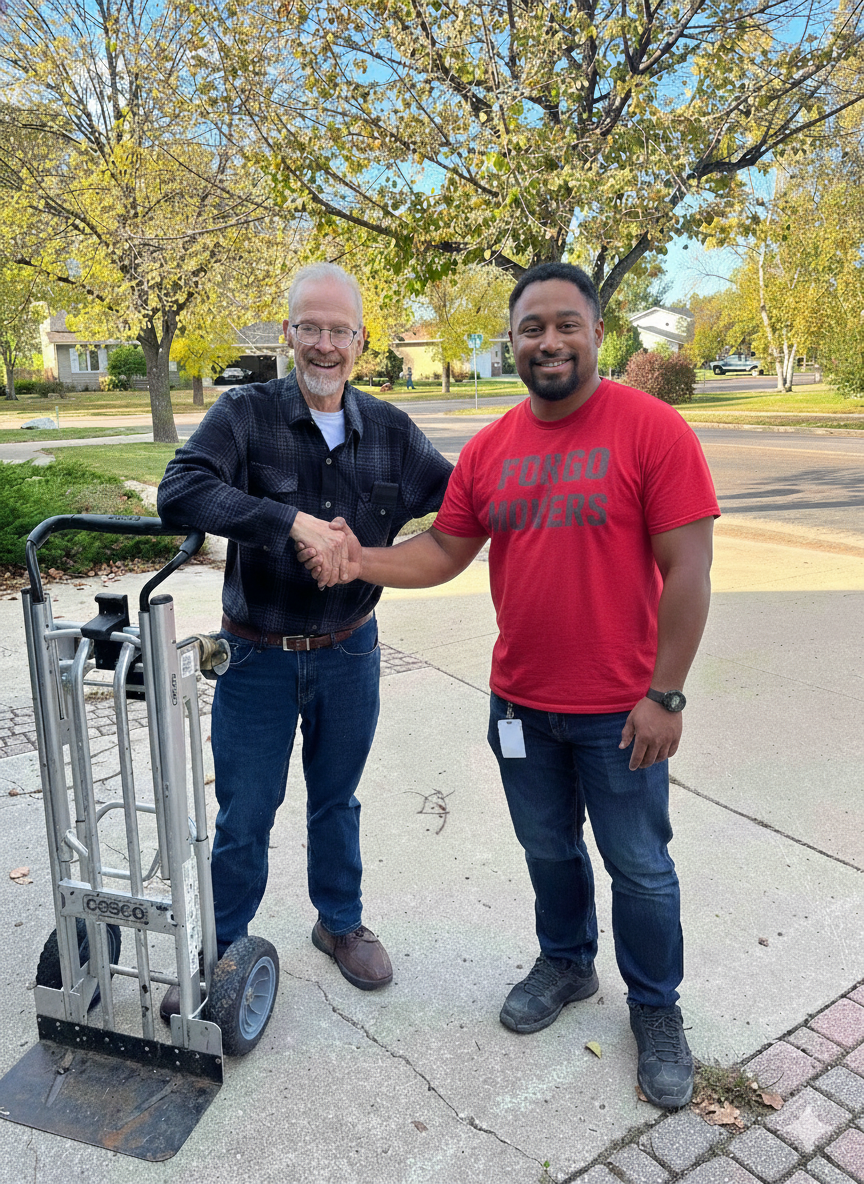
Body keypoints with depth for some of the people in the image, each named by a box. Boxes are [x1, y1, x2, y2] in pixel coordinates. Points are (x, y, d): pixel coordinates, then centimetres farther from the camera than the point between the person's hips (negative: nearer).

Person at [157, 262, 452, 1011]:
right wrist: (293, 520, -36)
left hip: (349, 653, 3)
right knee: (244, 817, 11)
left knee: (337, 801, 21)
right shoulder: (246, 414, -12)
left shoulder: (389, 429, -1)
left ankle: (341, 923, 44)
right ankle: (219, 952, 34)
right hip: (259, 658, -2)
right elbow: (181, 491, -28)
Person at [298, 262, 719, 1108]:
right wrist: (363, 563, -11)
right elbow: (444, 551, 7)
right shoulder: (489, 449, 2)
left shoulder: (652, 429, -13)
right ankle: (566, 964, 48)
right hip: (519, 703, 4)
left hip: (618, 710, -4)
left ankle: (655, 1007, 37)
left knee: (638, 866, 13)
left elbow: (687, 569, -14)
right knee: (548, 850, 22)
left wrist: (663, 695, -15)